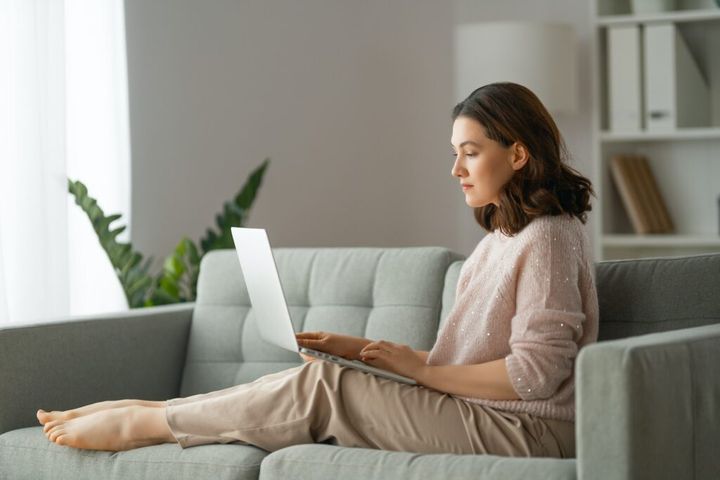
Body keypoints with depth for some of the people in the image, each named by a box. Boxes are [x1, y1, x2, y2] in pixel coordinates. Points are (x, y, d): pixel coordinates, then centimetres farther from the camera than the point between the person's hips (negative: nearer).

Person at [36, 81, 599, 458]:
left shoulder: (548, 237, -12)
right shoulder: (501, 238, 19)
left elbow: (534, 373, -20)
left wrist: (420, 368, -12)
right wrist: (360, 348, 5)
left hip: (523, 428, -8)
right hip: (478, 413, 8)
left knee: (318, 386, -14)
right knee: (317, 380, -4)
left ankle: (143, 423, -5)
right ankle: (146, 414, -2)